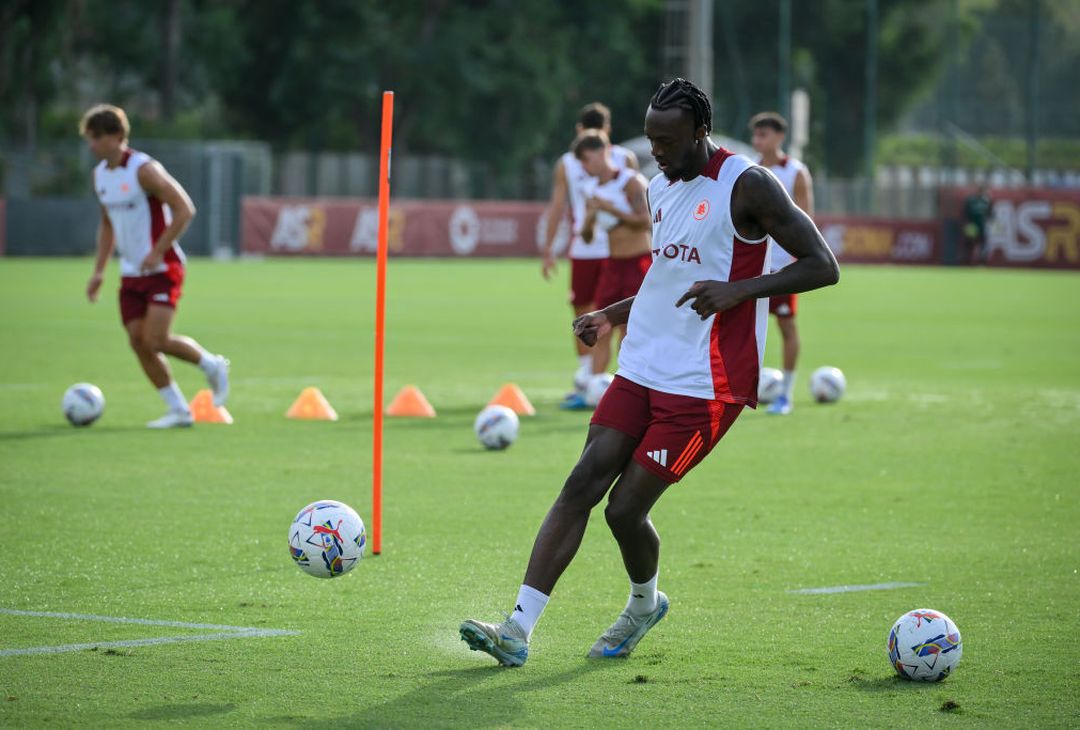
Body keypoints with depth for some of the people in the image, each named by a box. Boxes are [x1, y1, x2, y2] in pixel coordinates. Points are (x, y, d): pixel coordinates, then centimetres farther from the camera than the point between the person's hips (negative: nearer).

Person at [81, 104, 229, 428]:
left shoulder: (143, 169, -17)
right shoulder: (100, 174, 8)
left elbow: (184, 209, -18)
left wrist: (157, 253, -21)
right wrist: (99, 271, 13)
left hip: (161, 269, -8)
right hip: (131, 273, 8)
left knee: (157, 339, -17)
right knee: (138, 341, -1)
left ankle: (212, 366, 10)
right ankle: (178, 410, 9)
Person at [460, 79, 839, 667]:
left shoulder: (746, 186, -10)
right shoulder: (661, 188, 16)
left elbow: (823, 267, -12)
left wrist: (740, 289, -23)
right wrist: (612, 316, 18)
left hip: (703, 386, -7)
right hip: (641, 370, 7)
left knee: (625, 507, -8)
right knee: (581, 486, -5)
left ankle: (644, 603, 24)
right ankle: (517, 631, -7)